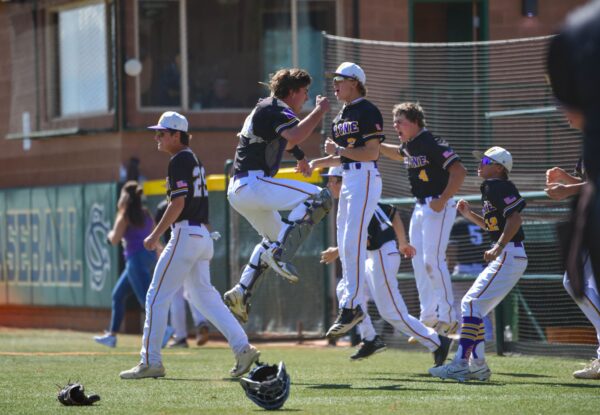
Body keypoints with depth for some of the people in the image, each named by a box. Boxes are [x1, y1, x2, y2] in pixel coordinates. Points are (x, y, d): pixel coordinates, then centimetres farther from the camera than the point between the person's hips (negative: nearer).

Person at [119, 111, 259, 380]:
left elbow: (178, 202, -18)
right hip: (202, 235, 10)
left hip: (186, 234, -10)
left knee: (157, 297, -6)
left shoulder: (180, 160, -10)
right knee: (203, 295, 12)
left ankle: (150, 362, -7)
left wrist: (156, 235, -15)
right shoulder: (193, 160, 18)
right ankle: (243, 348, 4)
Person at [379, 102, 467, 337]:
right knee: (419, 262, 9)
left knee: (433, 260, -14)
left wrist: (442, 201, -27)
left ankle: (447, 318, -9)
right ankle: (429, 318, 15)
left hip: (439, 207, -10)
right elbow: (398, 154, 35)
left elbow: (459, 172, -25)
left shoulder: (432, 144, -19)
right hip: (420, 207, 10)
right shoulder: (409, 145, 9)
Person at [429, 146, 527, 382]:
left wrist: (498, 249, -25)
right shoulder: (489, 188, 20)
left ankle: (461, 363, -21)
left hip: (509, 255, -11)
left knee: (472, 303, -15)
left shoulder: (498, 186, -11)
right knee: (471, 304, 13)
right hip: (509, 258, 11)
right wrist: (469, 215, 18)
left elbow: (515, 219, -22)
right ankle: (478, 366, 13)